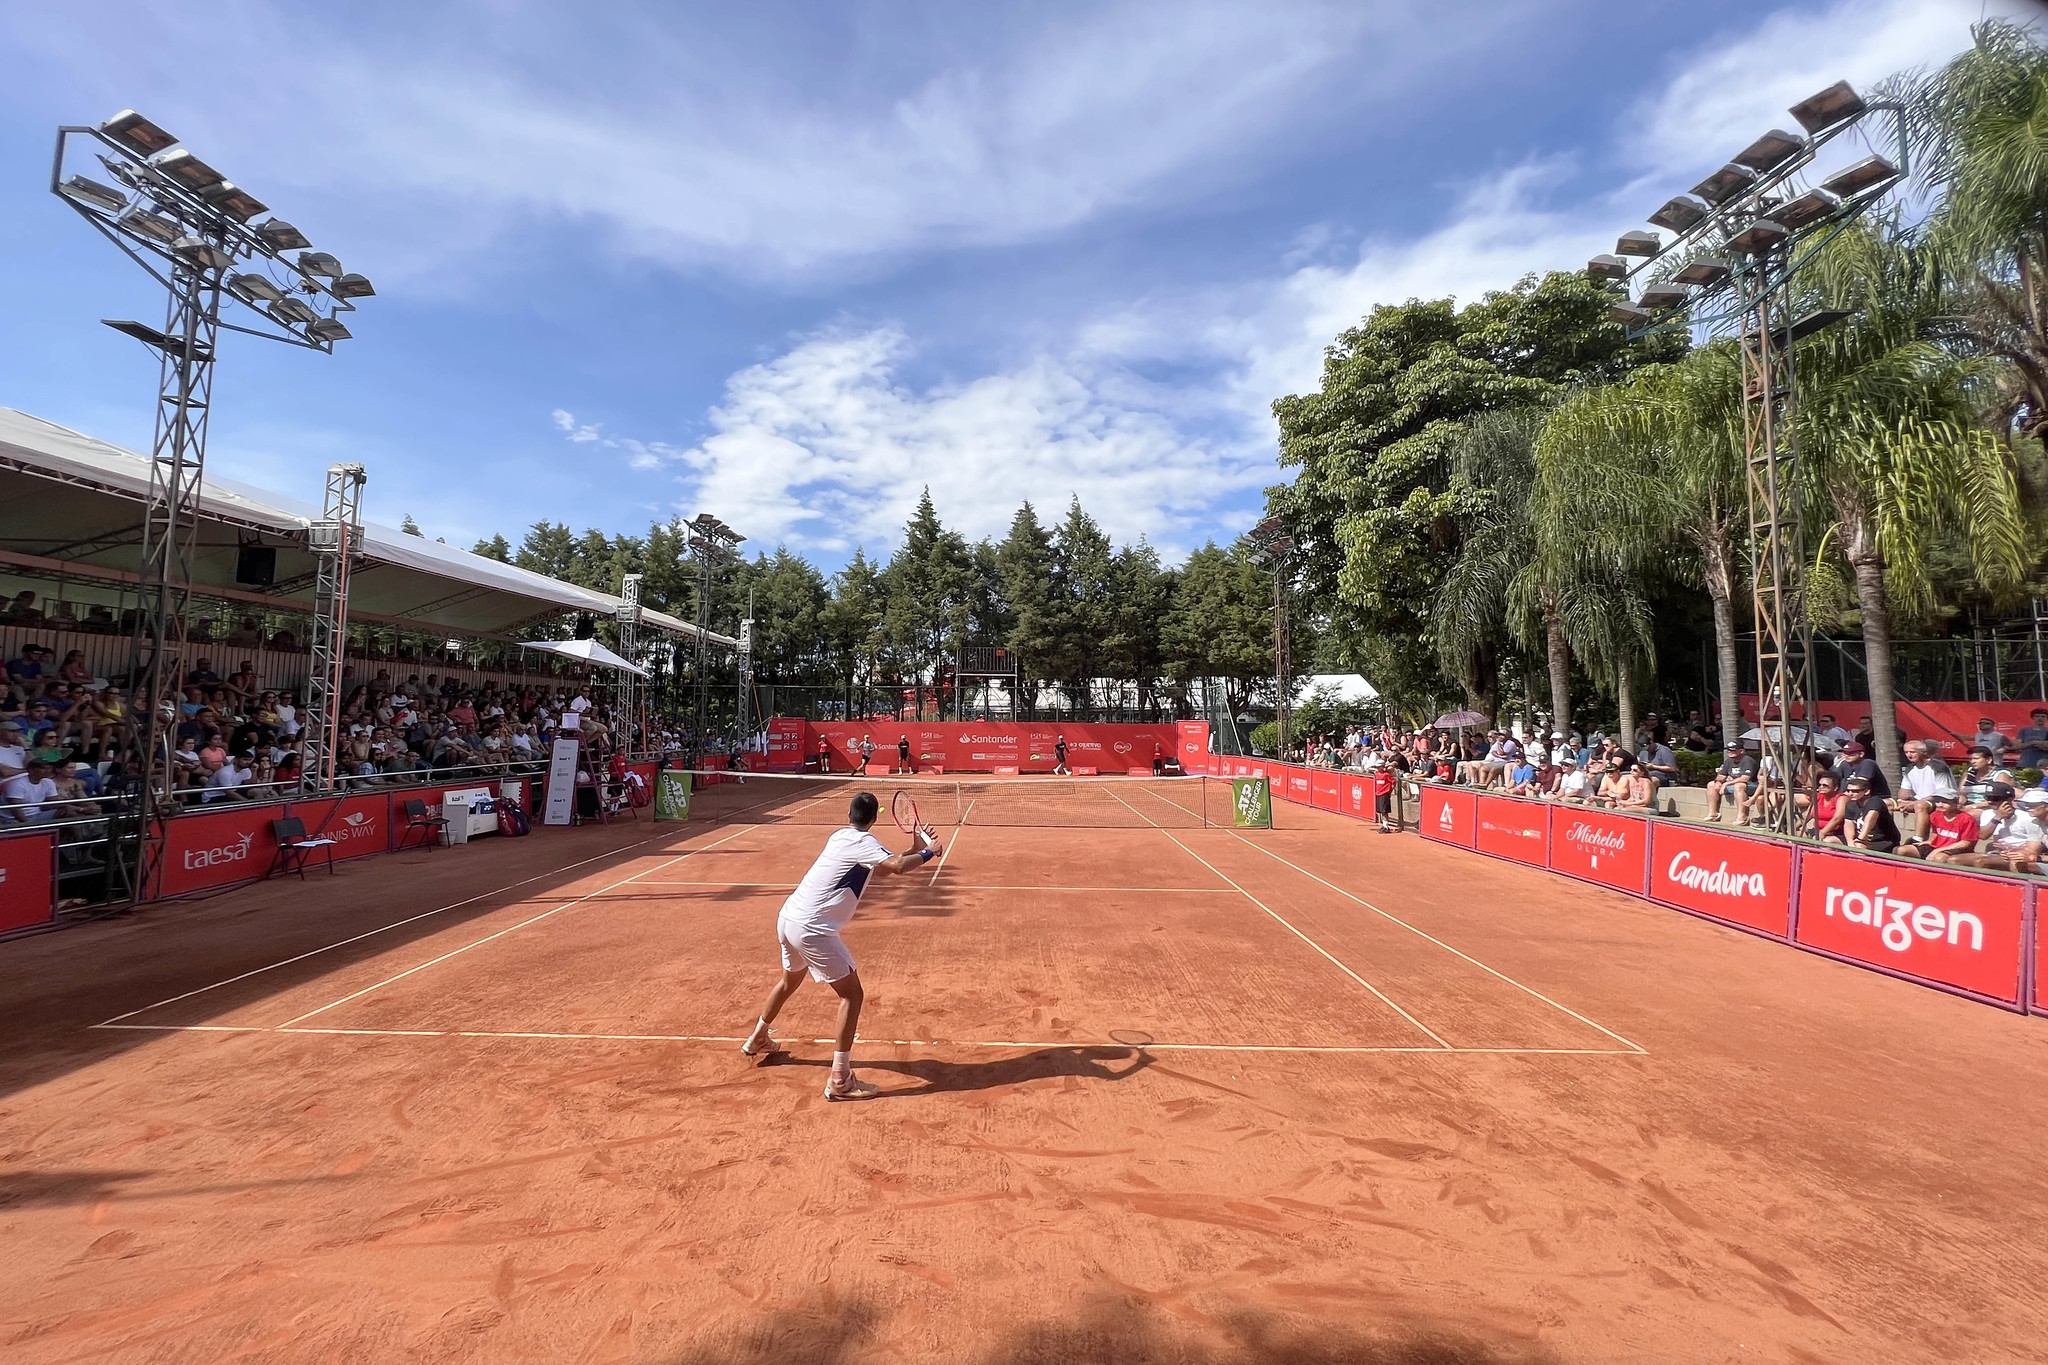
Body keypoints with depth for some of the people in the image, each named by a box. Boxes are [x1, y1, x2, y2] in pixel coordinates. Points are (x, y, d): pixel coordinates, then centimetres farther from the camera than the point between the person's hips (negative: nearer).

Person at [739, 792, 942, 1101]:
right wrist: (927, 854, -12)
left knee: (790, 980, 33)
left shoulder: (840, 836, 12)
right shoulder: (862, 841, -13)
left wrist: (914, 849, 12)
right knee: (852, 994, -1)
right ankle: (839, 1080, -1)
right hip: (812, 928, -9)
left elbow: (883, 864, 19)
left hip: (788, 918, 9)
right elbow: (897, 865, -29)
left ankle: (757, 1040, 55)